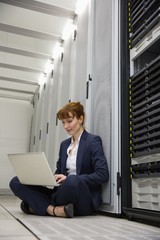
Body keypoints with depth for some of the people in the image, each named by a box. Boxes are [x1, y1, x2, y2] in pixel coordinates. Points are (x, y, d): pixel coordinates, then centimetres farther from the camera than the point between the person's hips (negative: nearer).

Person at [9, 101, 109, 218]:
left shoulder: (93, 140, -4)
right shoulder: (64, 144, 16)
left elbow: (103, 175, -13)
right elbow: (59, 171, 16)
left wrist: (70, 178, -21)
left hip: (85, 200, -6)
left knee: (72, 181, -41)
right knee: (16, 182, -6)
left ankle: (40, 205, -15)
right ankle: (54, 209, -22)